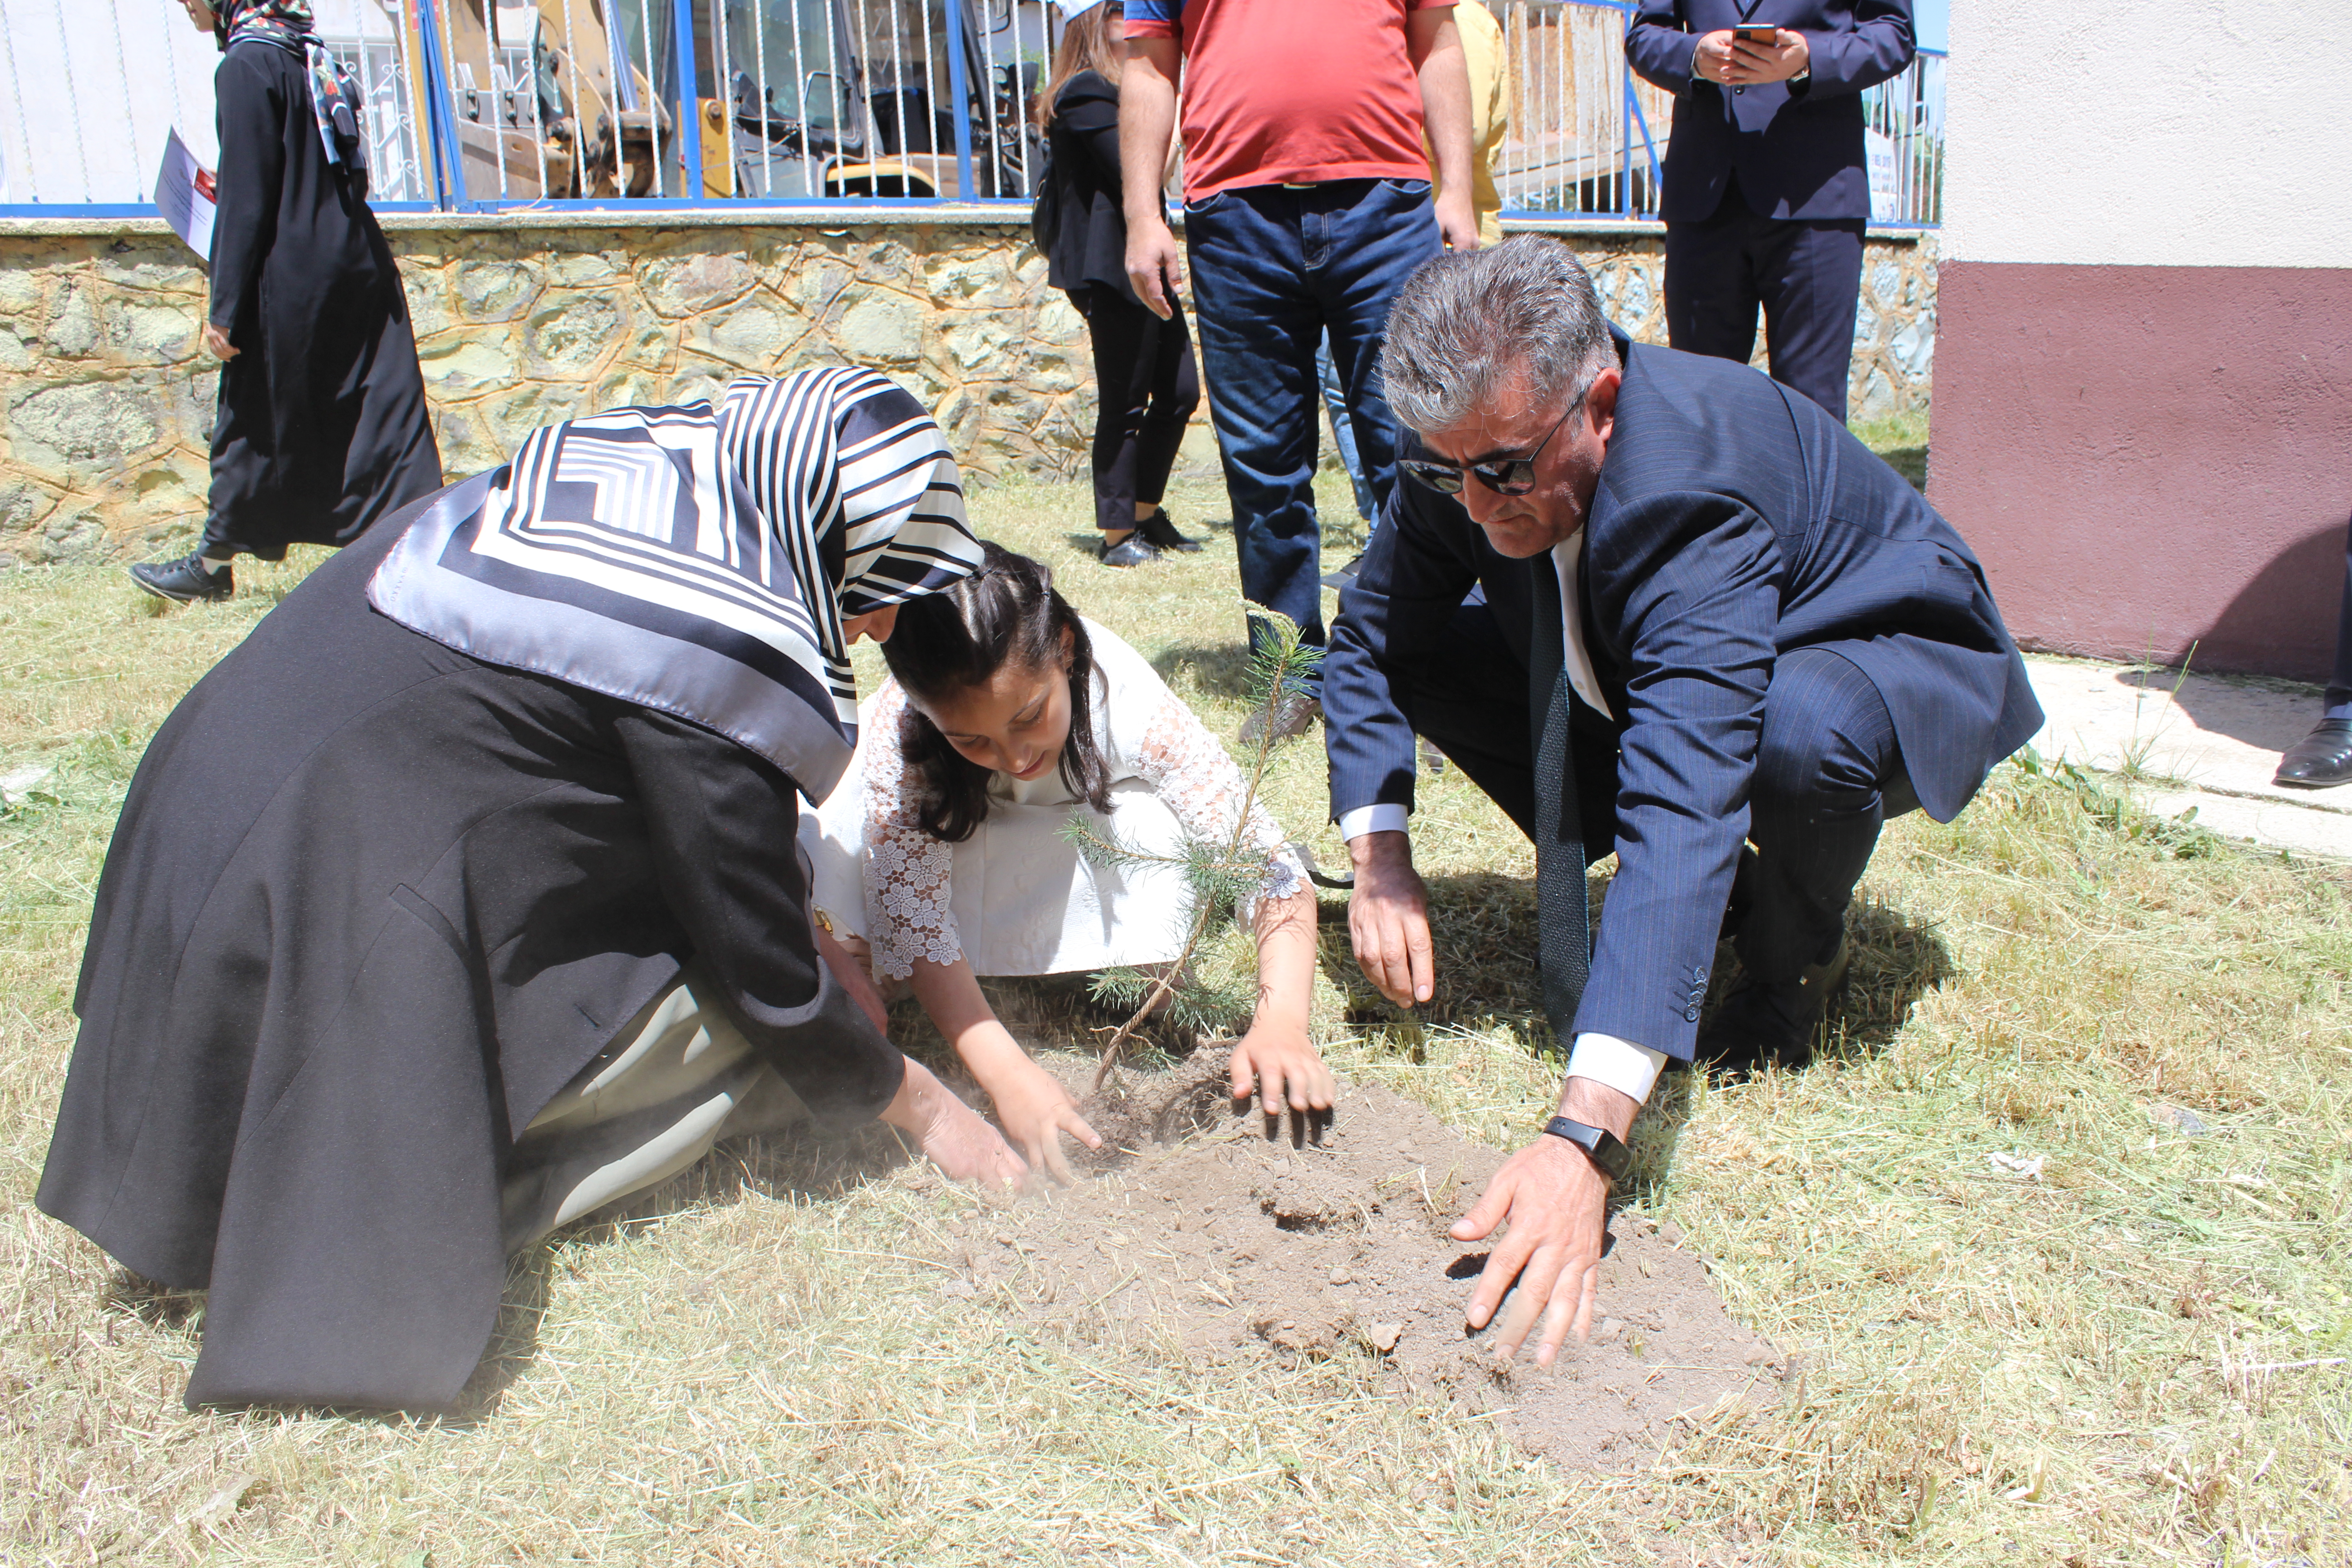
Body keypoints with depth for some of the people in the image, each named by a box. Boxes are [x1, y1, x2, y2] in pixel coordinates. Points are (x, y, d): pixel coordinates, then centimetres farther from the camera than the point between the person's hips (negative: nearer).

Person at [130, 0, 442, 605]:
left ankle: (213, 564, 23)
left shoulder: (247, 66, -13)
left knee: (254, 424, 7)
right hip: (359, 266, 7)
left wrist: (225, 311, -12)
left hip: (289, 282, -7)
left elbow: (246, 201, -15)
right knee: (382, 417, 6)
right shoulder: (305, 53, 11)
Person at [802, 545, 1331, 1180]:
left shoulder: (1131, 705, -37)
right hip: (942, 833, 0)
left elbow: (1267, 864, -37)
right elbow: (910, 906, -37)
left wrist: (1281, 1021, -52)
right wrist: (1004, 1070, -48)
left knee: (1153, 834, -35)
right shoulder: (900, 729, -37)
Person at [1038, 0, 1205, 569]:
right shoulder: (1087, 92, -11)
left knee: (1180, 391, 9)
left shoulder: (1109, 90, 23)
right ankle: (1118, 534, 4)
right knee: (1125, 404, -5)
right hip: (1112, 271, -10)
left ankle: (1146, 513, 21)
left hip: (1141, 267, 10)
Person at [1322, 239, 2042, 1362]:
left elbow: (1682, 801, -50)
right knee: (1430, 649, -14)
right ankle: (1710, 886, 2)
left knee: (1800, 727, -41)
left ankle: (1792, 954, -5)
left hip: (1894, 666, -6)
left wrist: (1587, 1134, -57)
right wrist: (1380, 857, -20)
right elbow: (1370, 636, -4)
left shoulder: (1693, 488, -40)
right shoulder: (1475, 443, -20)